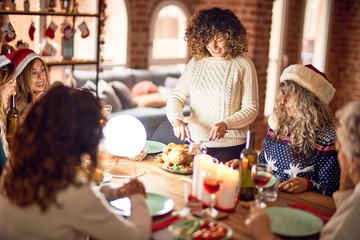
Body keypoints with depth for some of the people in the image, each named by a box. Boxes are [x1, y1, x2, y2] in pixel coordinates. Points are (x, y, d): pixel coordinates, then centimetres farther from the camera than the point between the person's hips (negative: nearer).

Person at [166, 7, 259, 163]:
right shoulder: (196, 63, 5)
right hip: (195, 142, 3)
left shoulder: (243, 65, -5)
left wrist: (226, 124, -22)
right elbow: (176, 97, 2)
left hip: (229, 146, -3)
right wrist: (177, 119, -18)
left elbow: (251, 109, -6)